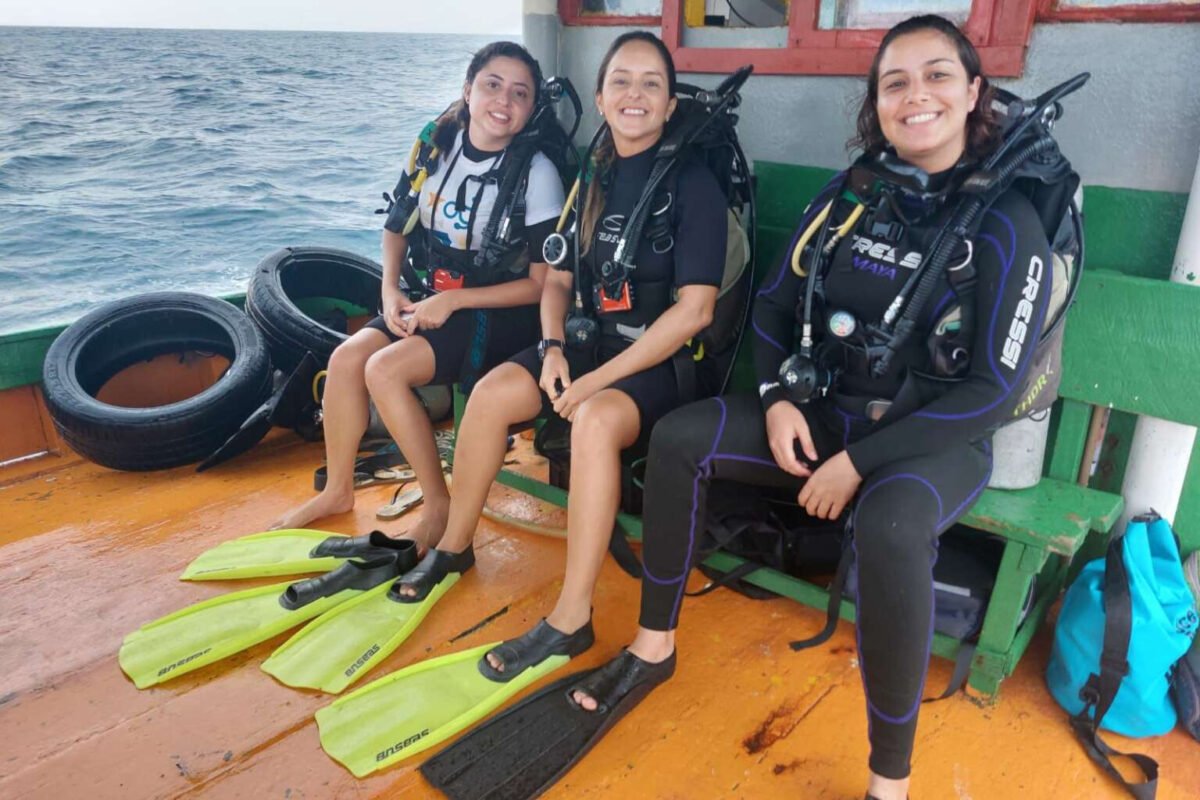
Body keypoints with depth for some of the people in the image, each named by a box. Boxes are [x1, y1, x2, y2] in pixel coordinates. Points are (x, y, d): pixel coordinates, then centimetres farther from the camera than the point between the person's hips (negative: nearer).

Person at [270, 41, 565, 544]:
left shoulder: (536, 173, -16)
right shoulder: (437, 144, 0)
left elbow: (543, 282, -16)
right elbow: (396, 227, 12)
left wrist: (453, 300, -17)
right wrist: (391, 291, -5)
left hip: (499, 312, -6)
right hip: (428, 296, 6)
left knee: (385, 369, -23)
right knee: (346, 357, -13)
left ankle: (440, 504, -6)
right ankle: (337, 490, 8)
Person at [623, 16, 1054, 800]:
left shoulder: (1007, 221, -13)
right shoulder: (850, 193, 2)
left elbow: (994, 390, -17)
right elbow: (774, 302, 9)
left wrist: (860, 461, -21)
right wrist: (776, 399, -9)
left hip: (935, 439, -5)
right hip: (825, 410, 5)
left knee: (890, 529, -38)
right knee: (679, 438, -11)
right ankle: (655, 643, 3)